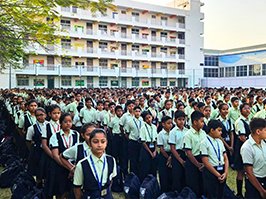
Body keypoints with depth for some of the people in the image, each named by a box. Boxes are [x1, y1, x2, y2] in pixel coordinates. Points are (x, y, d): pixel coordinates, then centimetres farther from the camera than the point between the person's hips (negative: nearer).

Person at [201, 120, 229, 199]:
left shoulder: (220, 141, 6)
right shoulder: (204, 142, -12)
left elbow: (225, 158, 7)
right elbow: (205, 162, -14)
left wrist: (225, 172, -6)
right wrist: (217, 174, -11)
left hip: (222, 171, 6)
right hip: (211, 172, -6)